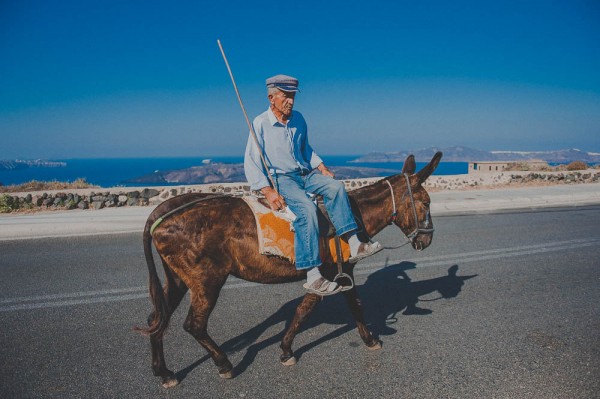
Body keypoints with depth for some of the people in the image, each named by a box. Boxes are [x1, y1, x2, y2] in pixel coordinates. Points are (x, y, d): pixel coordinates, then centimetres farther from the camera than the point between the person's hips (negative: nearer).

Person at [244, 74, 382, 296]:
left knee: (335, 186, -21)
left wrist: (322, 168, 8)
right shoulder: (260, 123, -6)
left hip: (305, 174, 6)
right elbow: (251, 163, -9)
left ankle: (354, 245, -24)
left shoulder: (298, 119, 11)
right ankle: (313, 277, -31)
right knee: (307, 209, -31)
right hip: (280, 178, -6)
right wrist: (268, 192, -19)